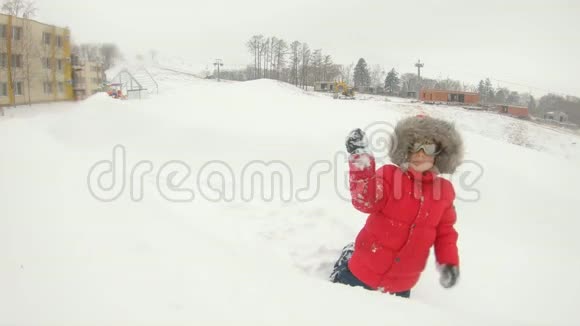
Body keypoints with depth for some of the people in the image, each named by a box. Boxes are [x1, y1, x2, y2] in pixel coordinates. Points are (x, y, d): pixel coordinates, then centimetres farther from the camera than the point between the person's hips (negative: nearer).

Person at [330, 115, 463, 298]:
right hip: (364, 271, -2)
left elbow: (445, 231, 6)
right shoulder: (389, 175, -12)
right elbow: (366, 202, -29)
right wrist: (361, 161, -39)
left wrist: (449, 261, -7)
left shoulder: (444, 190, -2)